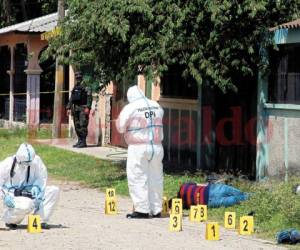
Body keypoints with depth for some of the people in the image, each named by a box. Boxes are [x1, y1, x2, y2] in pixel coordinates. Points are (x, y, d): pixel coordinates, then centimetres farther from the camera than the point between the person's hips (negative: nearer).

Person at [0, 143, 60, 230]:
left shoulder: (36, 160, -6)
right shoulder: (7, 164, -15)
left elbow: (41, 177, 0)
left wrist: (36, 187, -21)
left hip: (29, 194, 5)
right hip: (12, 196, -5)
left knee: (54, 190, -14)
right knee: (26, 205, -39)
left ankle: (41, 220, -12)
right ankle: (10, 220, -6)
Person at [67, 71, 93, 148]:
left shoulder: (85, 86, -4)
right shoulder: (75, 88, 19)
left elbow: (89, 97, -13)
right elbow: (71, 99, 21)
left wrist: (87, 107, -22)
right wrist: (69, 108, 13)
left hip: (83, 108, -8)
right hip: (75, 108, 8)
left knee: (83, 125, -12)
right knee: (77, 126, 8)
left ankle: (83, 142, -12)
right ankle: (80, 141, 14)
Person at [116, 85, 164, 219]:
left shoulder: (130, 108, -7)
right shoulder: (157, 106, 9)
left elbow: (120, 127, -3)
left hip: (138, 148, -5)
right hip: (157, 146, 5)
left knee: (137, 178, 0)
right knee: (155, 178, 11)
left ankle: (142, 210, -3)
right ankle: (156, 209, 14)